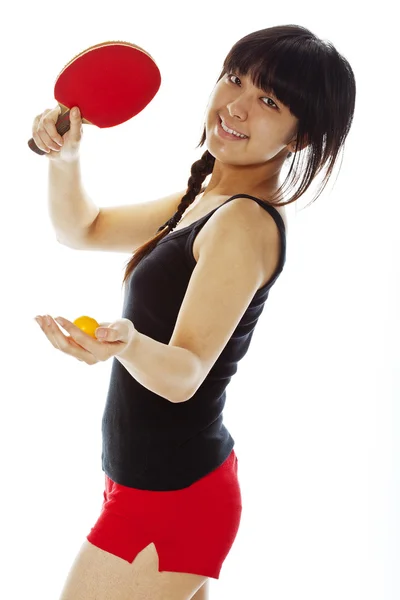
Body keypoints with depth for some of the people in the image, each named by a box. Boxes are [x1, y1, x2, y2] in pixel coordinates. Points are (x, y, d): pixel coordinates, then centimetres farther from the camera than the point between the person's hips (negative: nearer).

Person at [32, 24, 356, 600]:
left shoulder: (248, 224, -20)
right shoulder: (202, 201, 9)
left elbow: (185, 372, -26)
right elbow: (82, 229, 18)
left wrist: (129, 344, -46)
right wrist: (65, 156, 0)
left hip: (167, 501, -9)